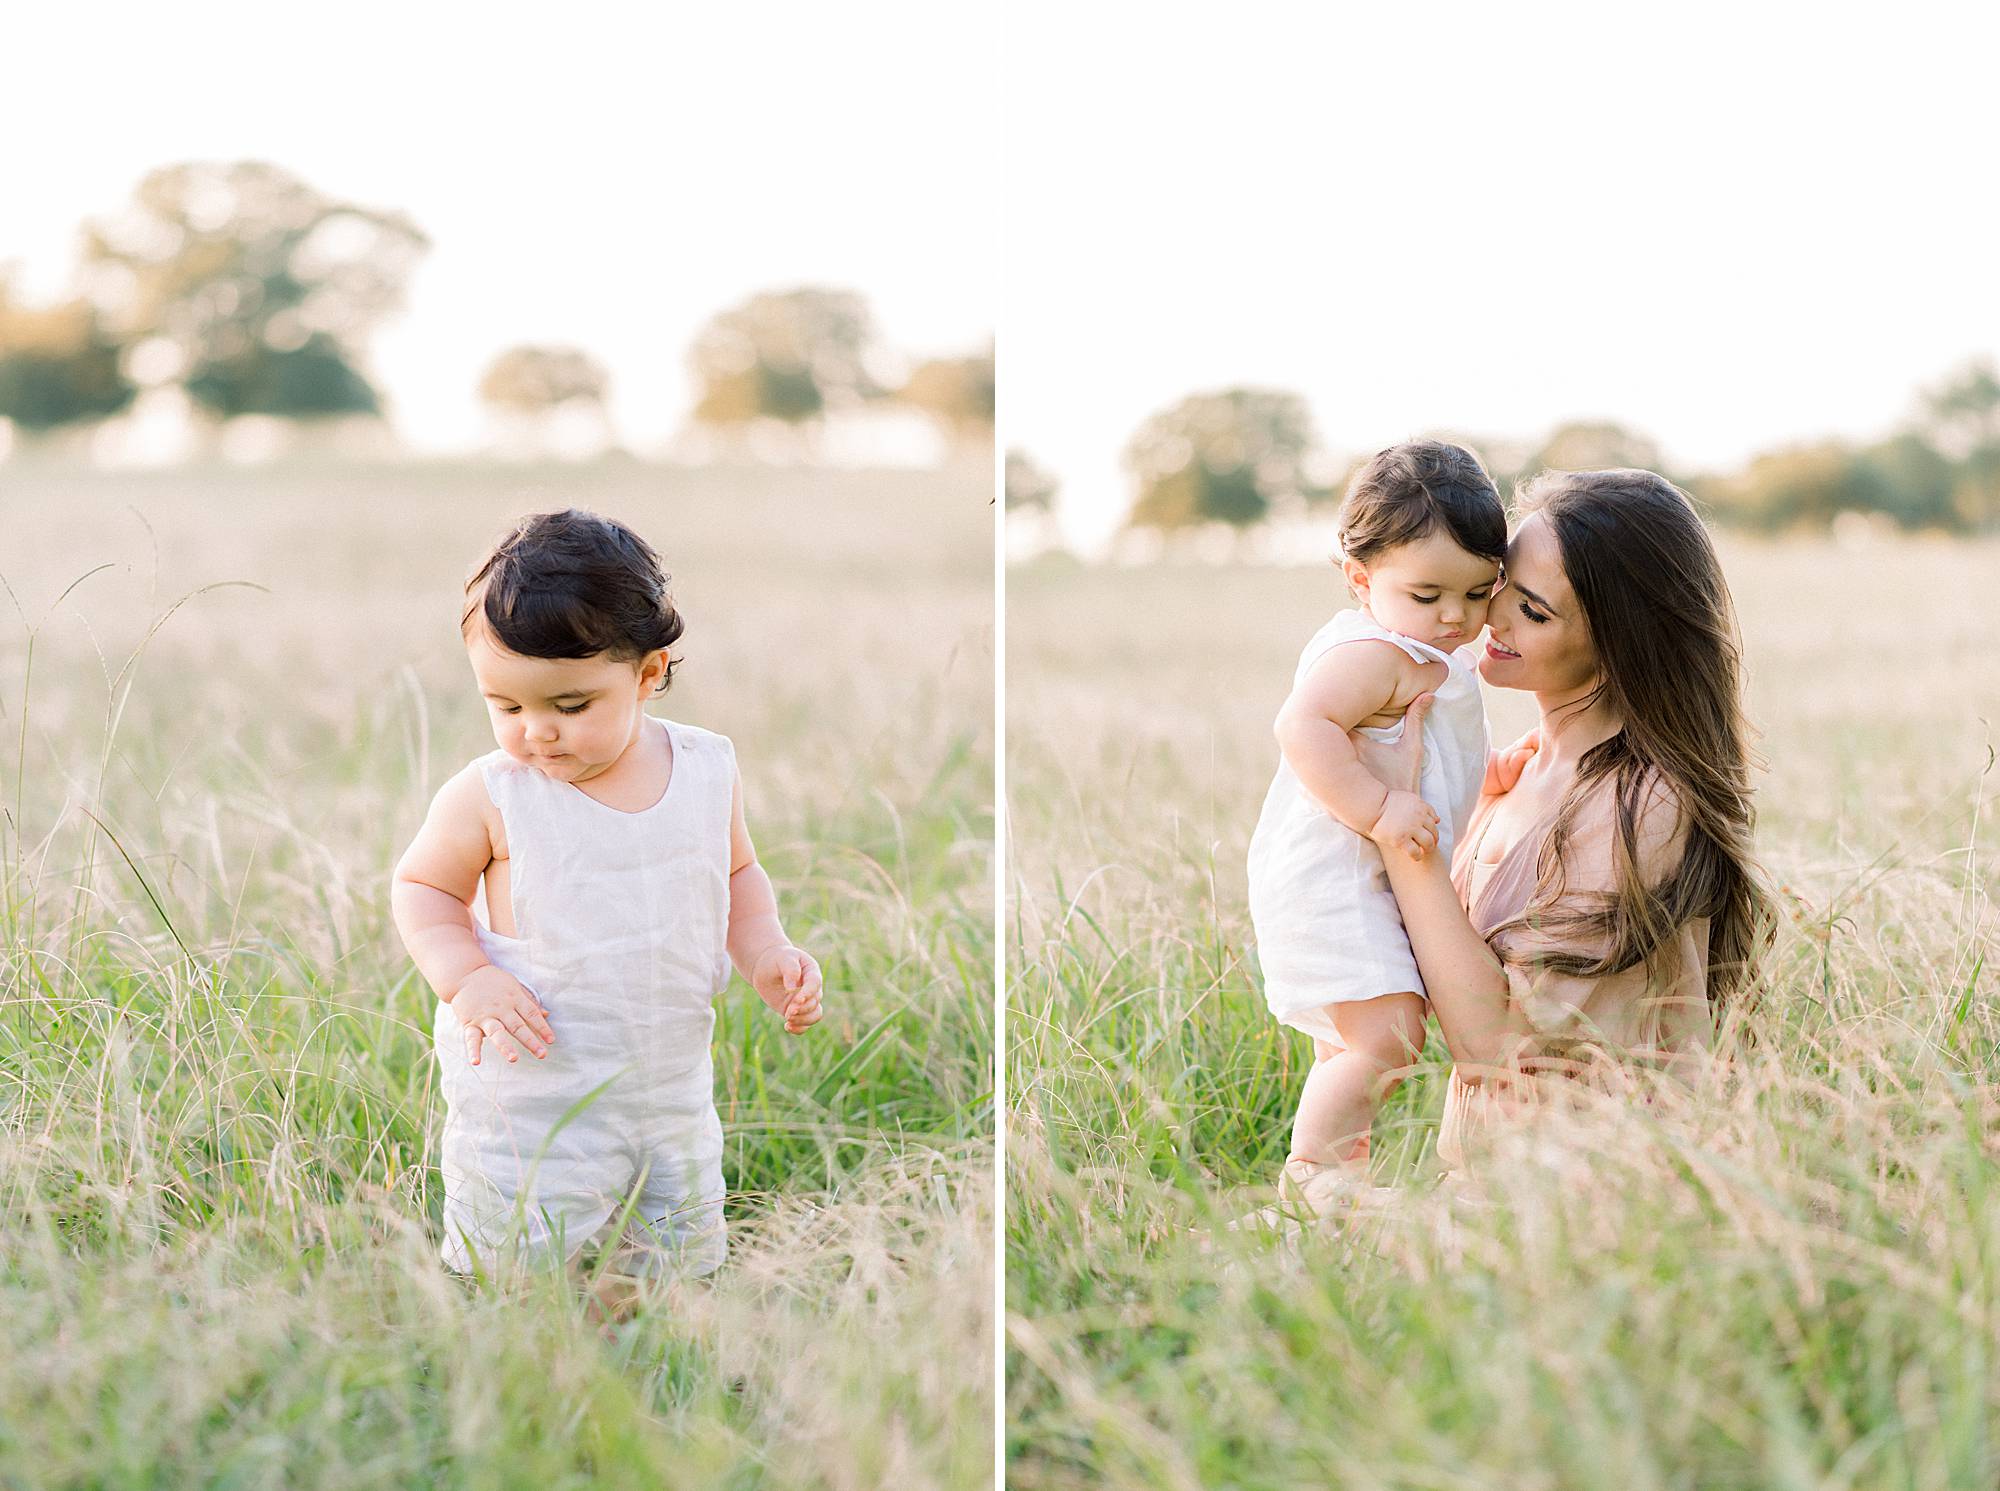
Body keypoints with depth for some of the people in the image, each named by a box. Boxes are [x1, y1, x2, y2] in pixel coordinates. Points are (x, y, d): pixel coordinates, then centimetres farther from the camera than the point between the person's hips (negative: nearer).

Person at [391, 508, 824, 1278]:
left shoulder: (709, 768, -3)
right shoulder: (489, 796, -13)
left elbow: (737, 874, 15)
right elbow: (422, 884, 1)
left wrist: (766, 952, -2)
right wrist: (465, 977, -16)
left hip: (674, 1091, 4)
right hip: (528, 1100, -4)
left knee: (689, 1257, 17)